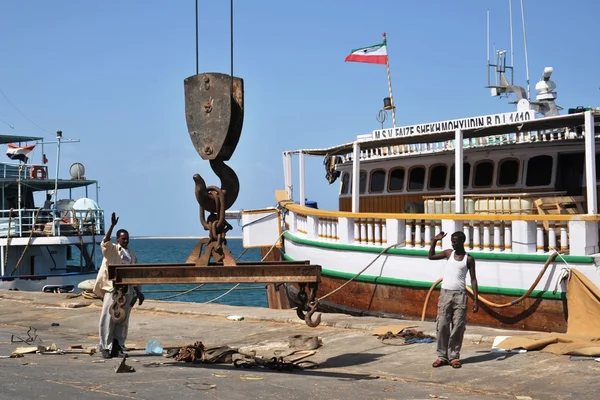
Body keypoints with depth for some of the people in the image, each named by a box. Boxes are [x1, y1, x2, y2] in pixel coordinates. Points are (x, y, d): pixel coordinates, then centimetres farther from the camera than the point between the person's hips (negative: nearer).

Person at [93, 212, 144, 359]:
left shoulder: (131, 255, 17)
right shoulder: (111, 250, 2)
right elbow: (105, 241, -22)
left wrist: (139, 292, 15)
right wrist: (112, 225, -32)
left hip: (127, 291, 5)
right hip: (112, 289, -5)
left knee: (123, 320, 7)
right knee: (108, 319, -9)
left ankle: (117, 346, 14)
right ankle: (105, 347, -6)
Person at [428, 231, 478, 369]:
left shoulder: (469, 259, 1)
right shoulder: (448, 253, 8)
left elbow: (473, 279, 2)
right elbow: (431, 256, 17)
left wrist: (475, 299, -4)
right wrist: (434, 241, 5)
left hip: (460, 295, -2)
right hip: (445, 293, 2)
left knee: (458, 327, -1)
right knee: (442, 326, -1)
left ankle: (454, 357, 7)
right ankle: (442, 356, 5)